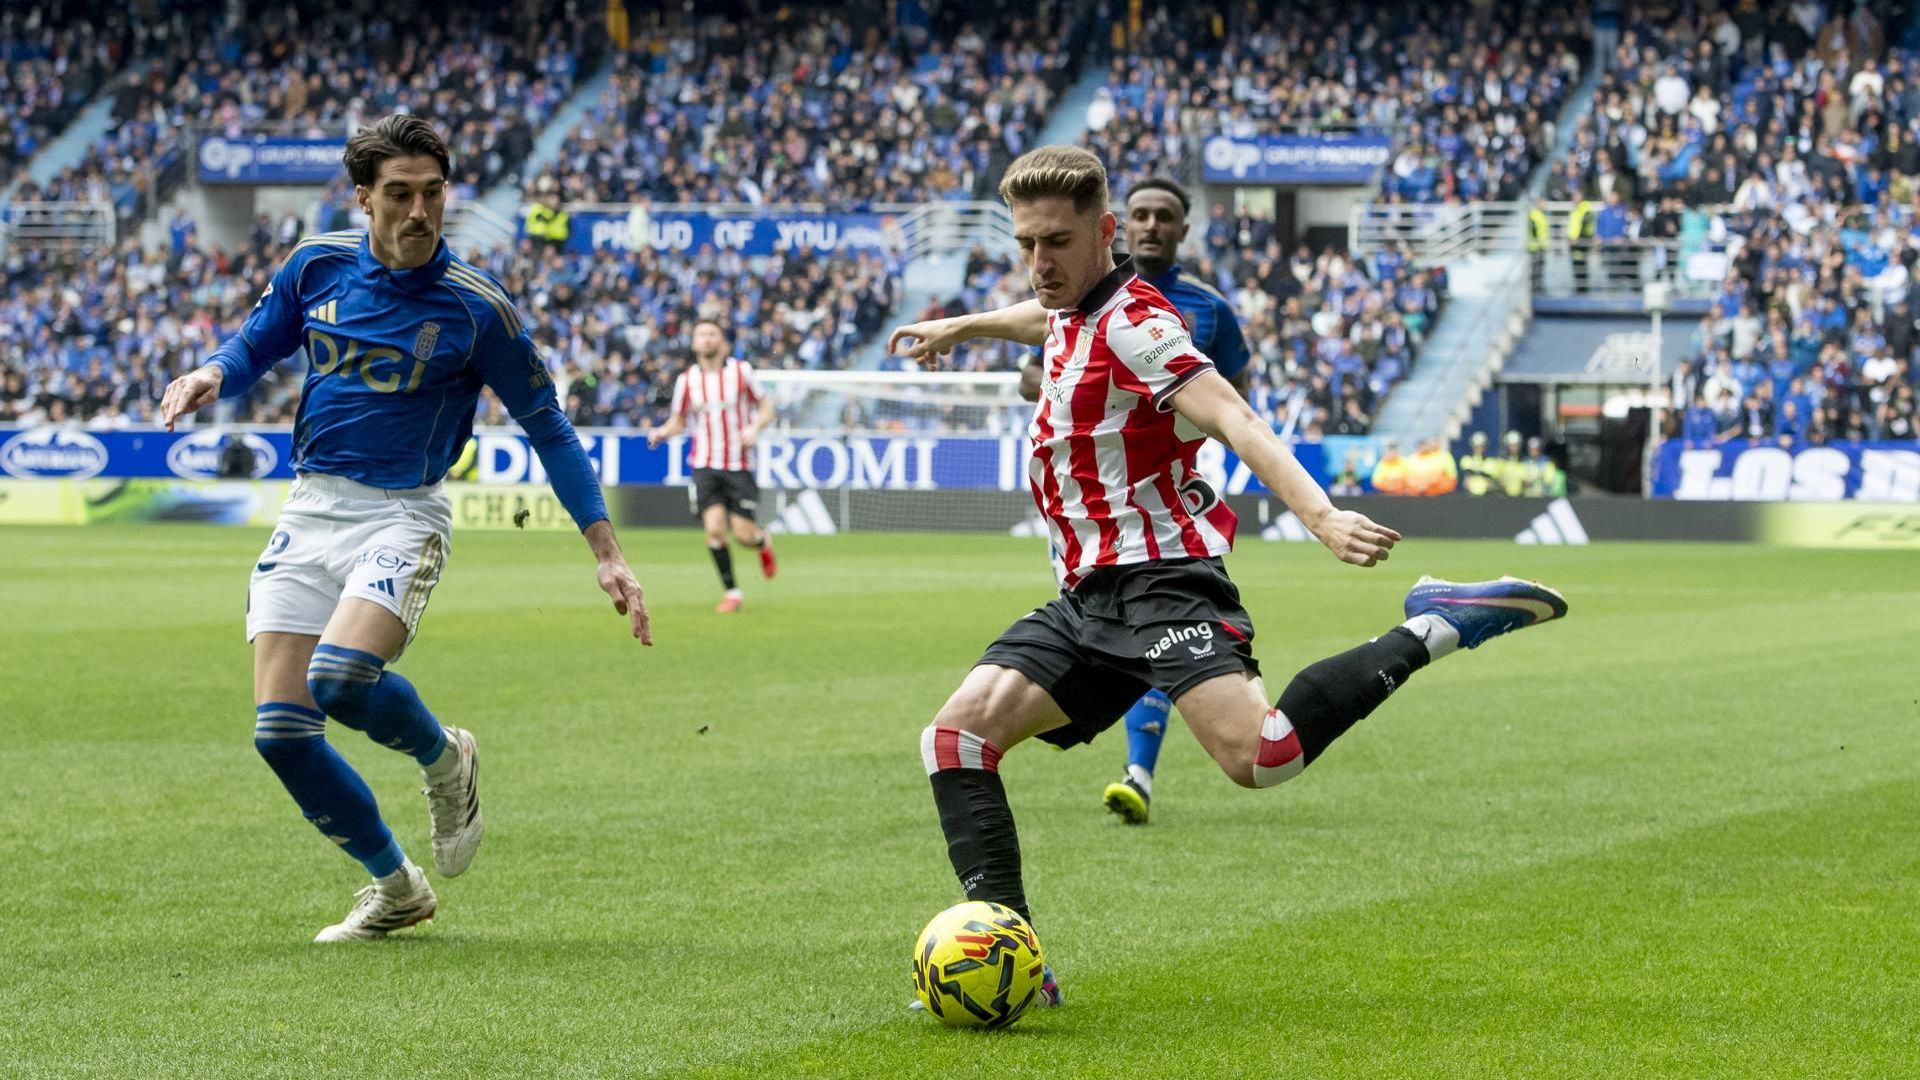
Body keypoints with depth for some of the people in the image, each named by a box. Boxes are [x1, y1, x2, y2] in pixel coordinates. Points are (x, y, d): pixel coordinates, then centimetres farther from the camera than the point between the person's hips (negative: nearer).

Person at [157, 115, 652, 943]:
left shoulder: (477, 308, -8)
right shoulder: (317, 265, 2)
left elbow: (548, 430, 0)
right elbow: (254, 348, 18)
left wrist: (608, 555, -4)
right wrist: (211, 374, -7)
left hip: (402, 516, -4)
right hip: (309, 510, 4)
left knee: (342, 676, -30)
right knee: (280, 728, -6)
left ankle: (444, 757, 4)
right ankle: (394, 887, 15)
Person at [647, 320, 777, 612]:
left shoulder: (741, 371, -3)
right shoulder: (686, 380, 3)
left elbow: (766, 407, 4)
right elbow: (679, 421, 13)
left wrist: (755, 427, -16)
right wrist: (661, 433, -8)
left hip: (739, 465, -1)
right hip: (705, 466, 1)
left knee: (743, 534, -5)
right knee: (714, 529, -14)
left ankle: (763, 542, 33)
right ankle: (731, 591, 2)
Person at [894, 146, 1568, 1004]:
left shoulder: (1132, 323, -10)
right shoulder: (1071, 317, 17)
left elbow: (1234, 422, -25)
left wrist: (1320, 515, -40)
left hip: (1160, 584, -9)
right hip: (1086, 601, 9)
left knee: (1257, 755, -30)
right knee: (957, 734, -6)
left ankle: (1433, 630, -14)